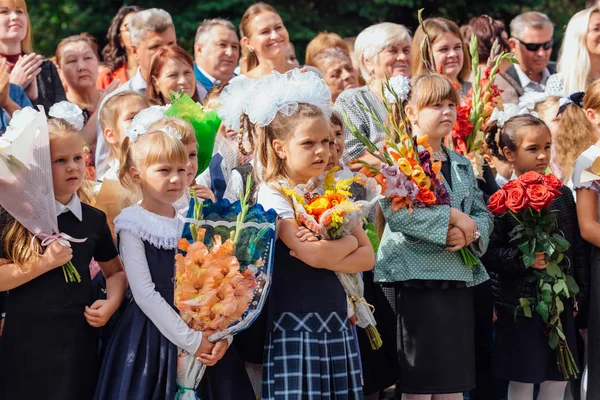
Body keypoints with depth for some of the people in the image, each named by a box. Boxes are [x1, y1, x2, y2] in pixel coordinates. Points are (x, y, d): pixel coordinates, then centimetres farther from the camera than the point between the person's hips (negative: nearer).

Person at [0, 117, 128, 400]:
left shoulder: (94, 219, 5)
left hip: (78, 341, 3)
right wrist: (44, 263, -17)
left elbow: (115, 271, 17)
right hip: (26, 343, -3)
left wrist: (112, 303, -1)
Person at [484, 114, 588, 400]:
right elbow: (488, 253, -13)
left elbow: (578, 248, 10)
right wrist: (522, 259, -26)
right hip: (519, 303, -4)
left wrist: (578, 293, 9)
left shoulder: (562, 195, 4)